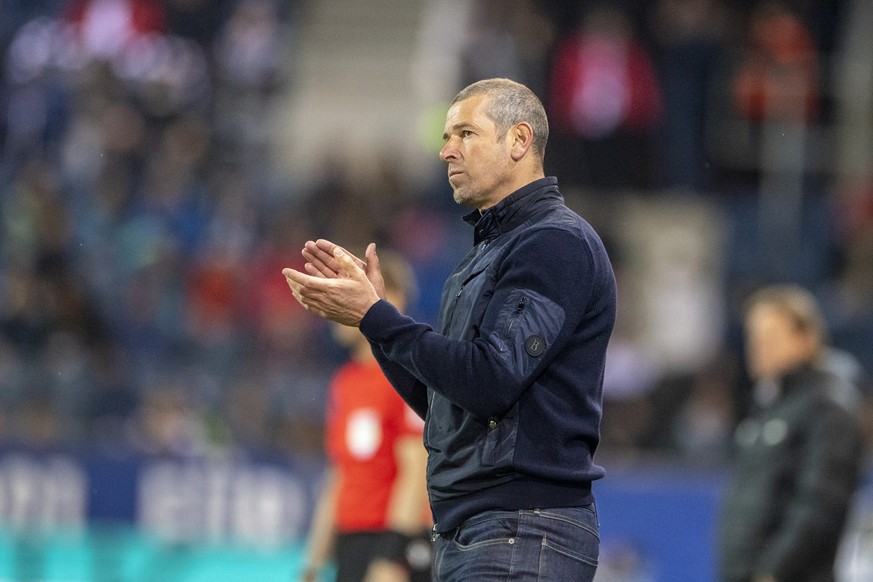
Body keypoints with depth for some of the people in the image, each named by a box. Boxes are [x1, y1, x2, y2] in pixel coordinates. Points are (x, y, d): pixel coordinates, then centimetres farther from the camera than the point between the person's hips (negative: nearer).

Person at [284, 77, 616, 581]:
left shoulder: (556, 242, -9)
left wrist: (375, 316, -13)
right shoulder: (488, 251, 23)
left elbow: (490, 382, -20)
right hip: (463, 534, 10)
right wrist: (371, 307, 13)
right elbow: (439, 404, 22)